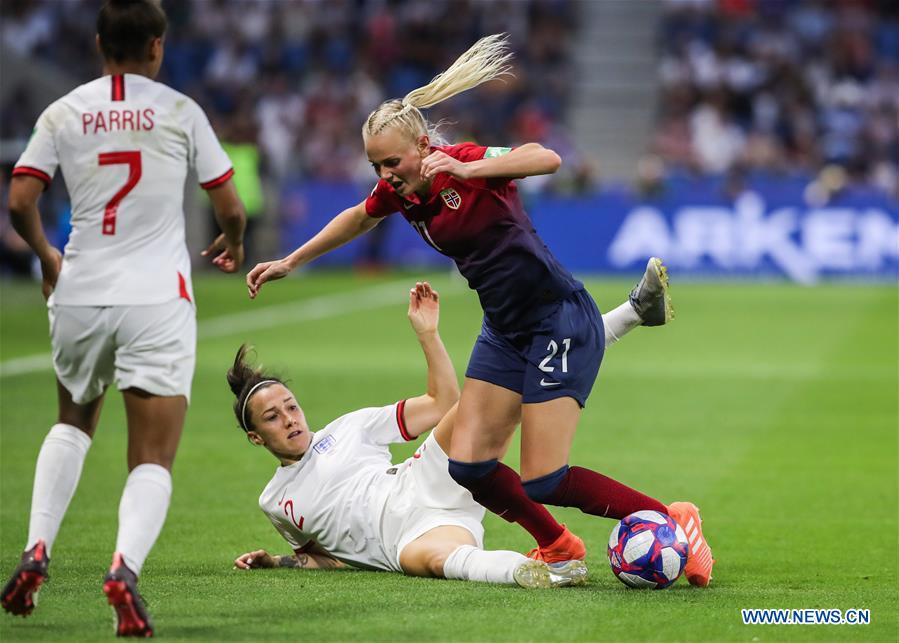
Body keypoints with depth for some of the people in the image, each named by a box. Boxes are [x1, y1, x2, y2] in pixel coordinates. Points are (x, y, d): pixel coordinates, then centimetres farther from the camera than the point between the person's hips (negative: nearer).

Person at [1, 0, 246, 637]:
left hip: (78, 297, 3)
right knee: (154, 460, -1)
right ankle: (125, 565, -29)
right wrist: (232, 246, 26)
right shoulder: (179, 111, 1)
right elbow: (230, 208, 3)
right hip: (158, 299, -3)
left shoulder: (63, 112, 5)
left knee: (73, 422, 28)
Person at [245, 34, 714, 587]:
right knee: (469, 464, -1)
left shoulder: (462, 164, -18)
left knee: (543, 482, -14)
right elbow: (357, 218, 26)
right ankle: (559, 547, 21)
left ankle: (674, 522, 1)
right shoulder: (398, 191, 3)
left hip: (560, 319, -8)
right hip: (505, 329, 8)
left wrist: (466, 170, -40)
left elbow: (548, 159, -35)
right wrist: (290, 262, 31)